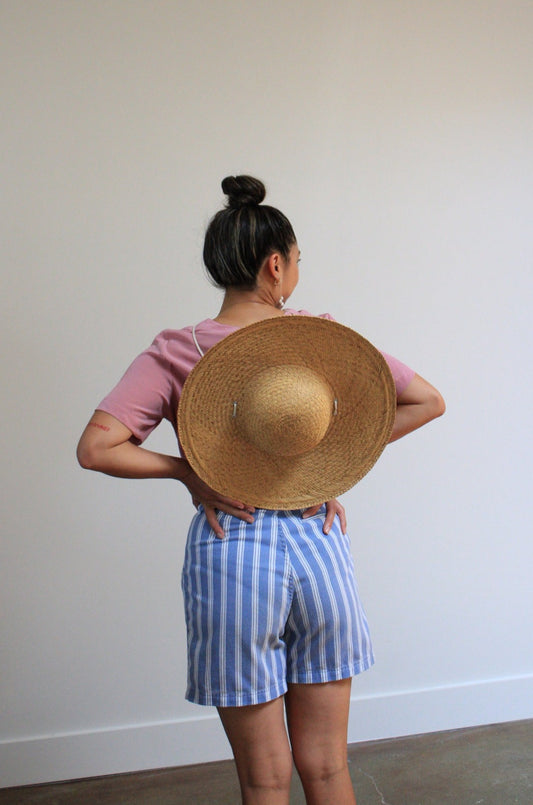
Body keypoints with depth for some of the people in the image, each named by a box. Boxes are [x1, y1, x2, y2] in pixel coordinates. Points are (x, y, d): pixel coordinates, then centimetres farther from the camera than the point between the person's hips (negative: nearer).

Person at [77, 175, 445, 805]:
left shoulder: (174, 353, -6)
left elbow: (95, 449, -15)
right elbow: (427, 402, 0)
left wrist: (187, 472, -6)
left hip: (229, 554, -1)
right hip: (316, 542, 2)